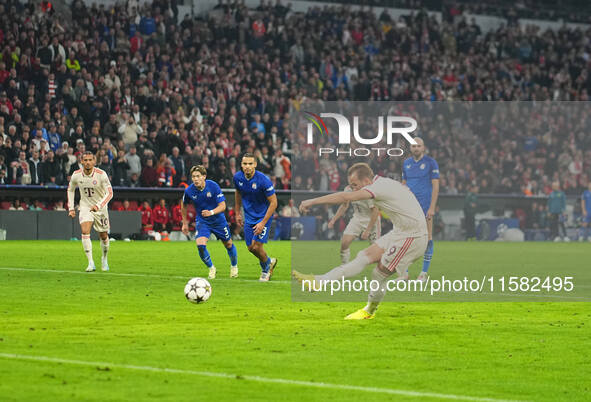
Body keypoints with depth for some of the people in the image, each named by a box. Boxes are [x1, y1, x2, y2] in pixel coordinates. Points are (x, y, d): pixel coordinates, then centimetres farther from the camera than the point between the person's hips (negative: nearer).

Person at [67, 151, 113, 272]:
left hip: (100, 208, -1)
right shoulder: (76, 175, -9)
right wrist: (71, 208, 5)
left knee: (103, 236, 7)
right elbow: (70, 189, 10)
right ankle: (91, 263, -24)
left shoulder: (101, 175, -19)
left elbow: (109, 193, -21)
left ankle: (104, 258, 36)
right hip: (85, 207, 1)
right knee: (85, 231, -22)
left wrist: (98, 205, -35)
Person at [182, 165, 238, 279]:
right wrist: (185, 223, 10)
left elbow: (222, 206, -22)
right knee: (200, 245, -21)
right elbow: (184, 205, 7)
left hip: (218, 220, -1)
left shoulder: (213, 186, -22)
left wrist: (211, 212, -40)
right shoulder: (189, 191, -15)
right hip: (202, 221, 1)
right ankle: (211, 268, 4)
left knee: (228, 244, 12)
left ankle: (234, 266, 42)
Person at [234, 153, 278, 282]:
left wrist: (263, 223, -20)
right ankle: (269, 261, 35)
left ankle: (265, 269, 20)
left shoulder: (263, 180, -25)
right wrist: (237, 213, 13)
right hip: (249, 216, 5)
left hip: (263, 216, -5)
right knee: (251, 247, 5)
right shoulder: (238, 177, -10)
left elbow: (273, 202, -19)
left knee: (257, 246, -11)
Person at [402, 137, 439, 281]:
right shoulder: (406, 163, 13)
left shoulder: (431, 162, -2)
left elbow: (435, 186, -6)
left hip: (425, 205, -4)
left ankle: (424, 273, 4)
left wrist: (432, 208, -14)